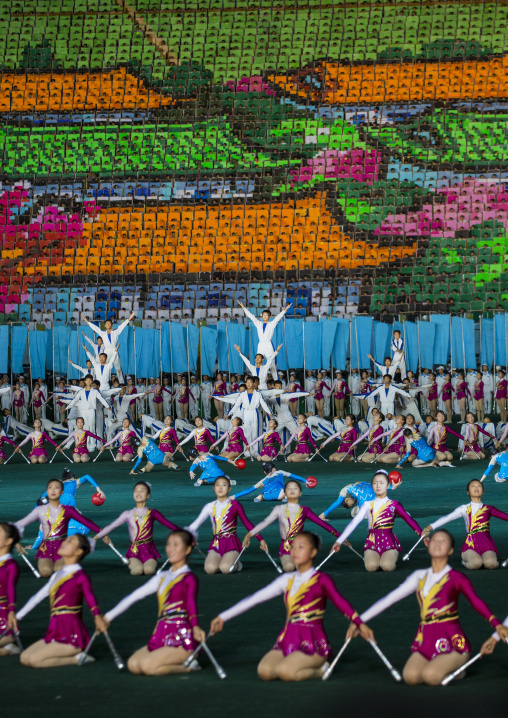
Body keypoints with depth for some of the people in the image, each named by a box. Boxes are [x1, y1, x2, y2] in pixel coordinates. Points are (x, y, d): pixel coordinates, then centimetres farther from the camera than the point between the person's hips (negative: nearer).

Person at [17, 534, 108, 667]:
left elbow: (91, 599, -20)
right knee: (24, 658, 1)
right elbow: (38, 597, 23)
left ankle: (77, 658, -4)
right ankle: (73, 655, 6)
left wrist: (98, 616, -40)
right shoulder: (57, 575, 15)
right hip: (55, 634, 9)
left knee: (33, 660, -20)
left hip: (72, 637, -8)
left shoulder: (80, 577, -9)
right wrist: (17, 616, 30)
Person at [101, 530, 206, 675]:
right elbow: (134, 596, 19)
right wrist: (108, 617, 19)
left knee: (147, 665, -25)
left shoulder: (189, 579, -3)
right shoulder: (162, 578, 18)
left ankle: (187, 666, -4)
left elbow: (191, 603, -22)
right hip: (161, 638, 7)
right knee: (133, 664, -11)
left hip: (182, 640, -7)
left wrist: (195, 627, -41)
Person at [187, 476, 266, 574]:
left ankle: (236, 564, 6)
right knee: (210, 568, -26)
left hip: (231, 543, -2)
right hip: (216, 544, 2)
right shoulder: (210, 507, 10)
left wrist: (260, 539, 0)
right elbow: (197, 523, 11)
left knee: (225, 568, -29)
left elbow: (247, 523, 5)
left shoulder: (235, 504, 3)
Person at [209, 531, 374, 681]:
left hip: (313, 643, -5)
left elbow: (341, 602, -7)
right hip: (288, 640, 5)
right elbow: (254, 599, 13)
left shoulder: (321, 580, -2)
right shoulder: (287, 580, 12)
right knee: (264, 671, -22)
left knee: (284, 671, -30)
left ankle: (319, 670, -2)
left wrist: (360, 624, -21)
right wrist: (223, 617, 12)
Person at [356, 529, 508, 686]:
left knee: (431, 676, -28)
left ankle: (455, 669, 5)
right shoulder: (420, 576, 13)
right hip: (426, 641, 4)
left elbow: (477, 602, -10)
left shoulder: (456, 578, 0)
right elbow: (389, 599, 15)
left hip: (452, 642, -4)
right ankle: (437, 666, 9)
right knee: (410, 676, -22)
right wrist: (360, 620, 13)